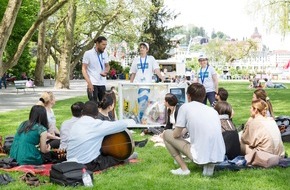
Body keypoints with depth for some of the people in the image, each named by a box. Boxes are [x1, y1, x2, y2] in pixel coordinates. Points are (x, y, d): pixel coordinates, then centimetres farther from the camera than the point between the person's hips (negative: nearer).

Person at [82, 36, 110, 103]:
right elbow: (84, 69, -5)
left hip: (102, 83, 5)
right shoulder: (88, 53, -5)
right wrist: (89, 83, -16)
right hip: (93, 84, -5)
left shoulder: (105, 54, 9)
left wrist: (106, 72, -5)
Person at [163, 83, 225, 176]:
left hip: (200, 156, -5)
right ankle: (209, 165, 15)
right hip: (219, 157, 5)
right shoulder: (213, 111, 15)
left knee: (167, 134, 13)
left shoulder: (185, 107, 0)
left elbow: (176, 134, 0)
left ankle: (184, 168, 8)